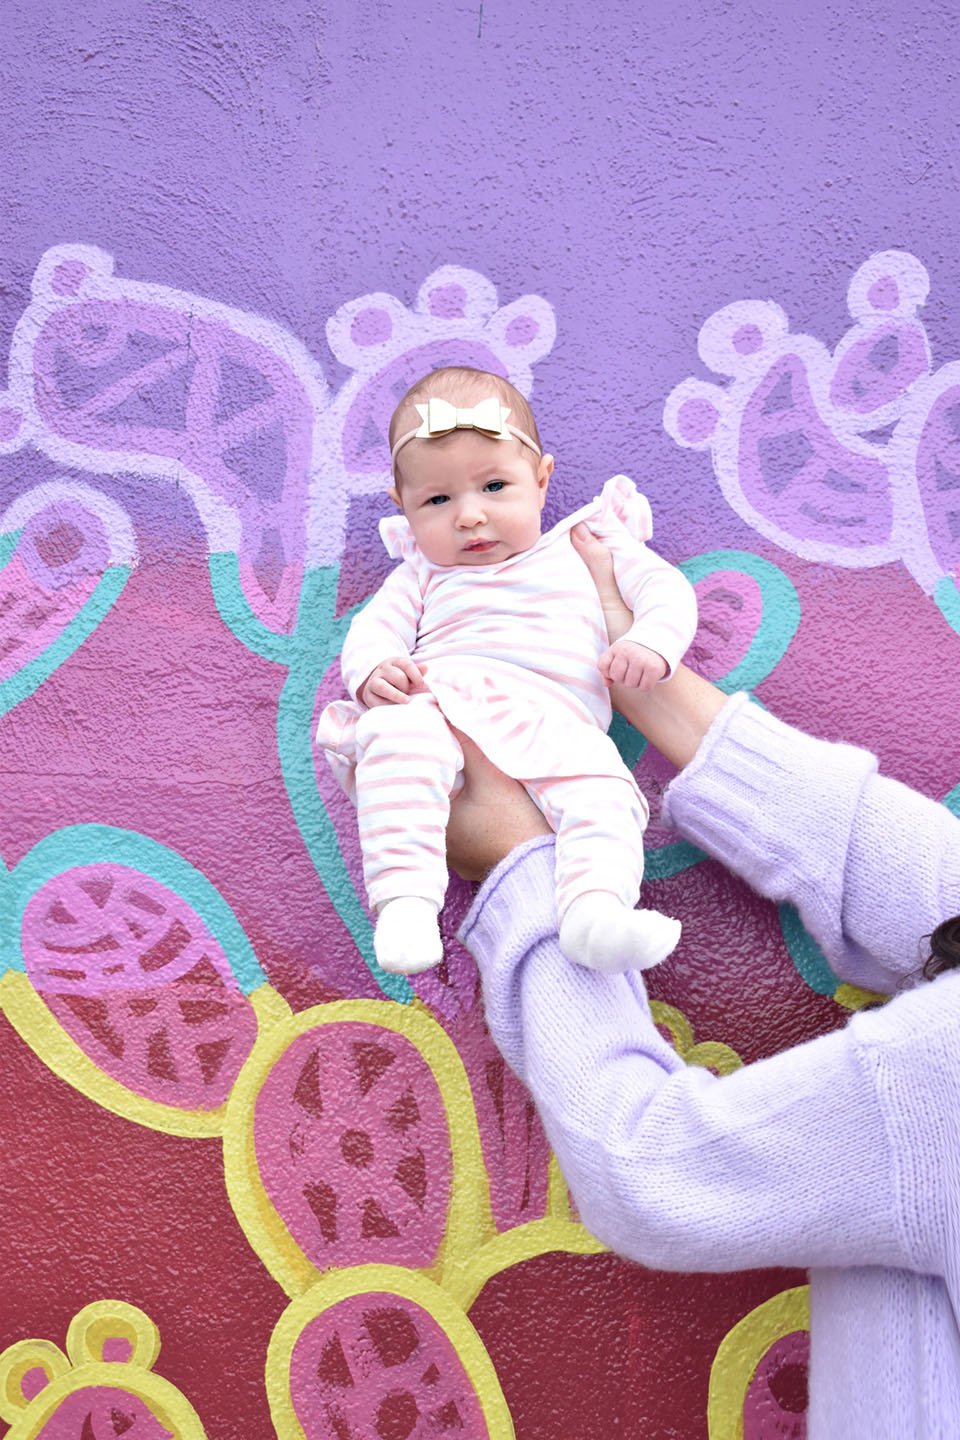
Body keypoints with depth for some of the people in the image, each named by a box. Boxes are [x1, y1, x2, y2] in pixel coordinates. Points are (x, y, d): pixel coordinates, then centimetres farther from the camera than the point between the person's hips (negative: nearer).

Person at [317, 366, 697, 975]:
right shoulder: (424, 574, 28)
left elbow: (664, 586, 18)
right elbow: (374, 627, 16)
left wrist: (651, 642, -6)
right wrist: (373, 670, -11)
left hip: (555, 720, 0)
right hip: (442, 701, 0)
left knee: (604, 794, -30)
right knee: (398, 735, -35)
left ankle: (596, 908, -51)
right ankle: (405, 897, -42)